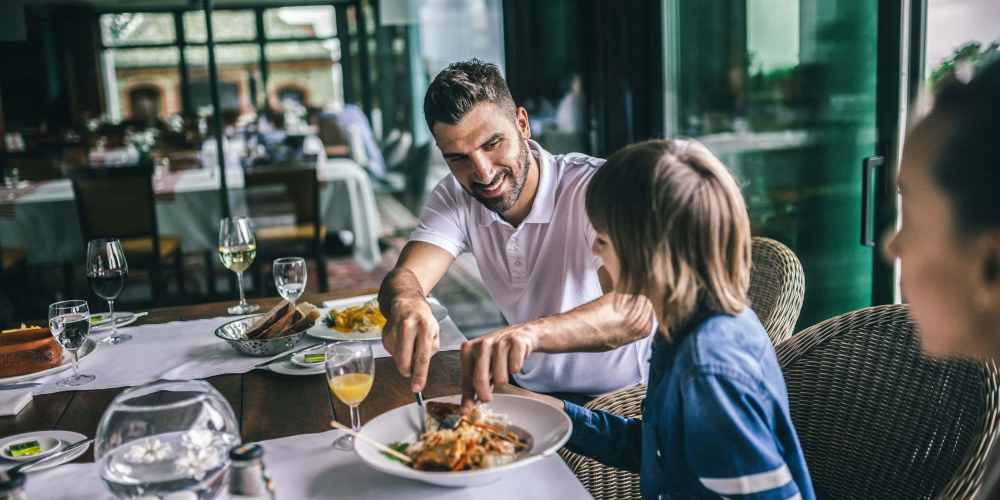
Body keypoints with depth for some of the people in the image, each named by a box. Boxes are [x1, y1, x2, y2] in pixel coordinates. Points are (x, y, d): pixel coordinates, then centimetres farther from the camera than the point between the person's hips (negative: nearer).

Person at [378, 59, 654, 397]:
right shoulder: (454, 198, -2)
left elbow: (636, 312, -34)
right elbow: (403, 276, -15)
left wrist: (530, 333, -52)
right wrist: (406, 304, -40)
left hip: (621, 399, -6)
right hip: (529, 392, 6)